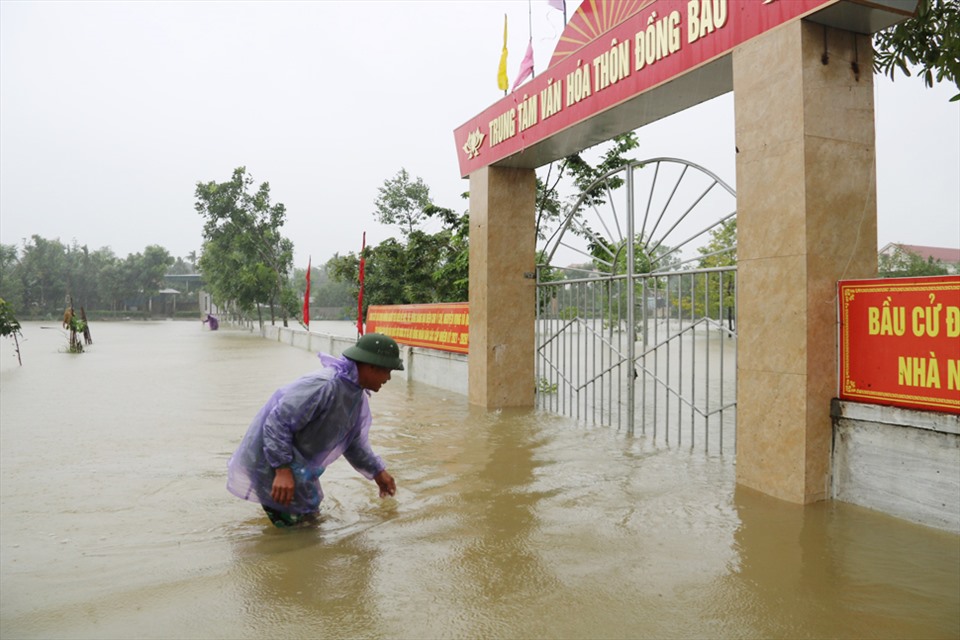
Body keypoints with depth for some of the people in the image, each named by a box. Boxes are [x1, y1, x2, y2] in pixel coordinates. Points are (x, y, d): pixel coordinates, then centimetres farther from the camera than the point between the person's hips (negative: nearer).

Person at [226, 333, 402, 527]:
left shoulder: (357, 395, 1)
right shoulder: (323, 384, -30)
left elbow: (353, 441, 14)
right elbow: (278, 422, -30)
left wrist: (377, 471, 16)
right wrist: (283, 469, -31)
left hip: (299, 459, 9)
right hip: (270, 459, -9)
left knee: (309, 513, 21)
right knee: (301, 516, -6)